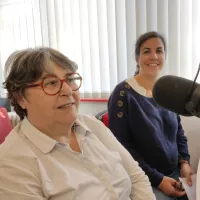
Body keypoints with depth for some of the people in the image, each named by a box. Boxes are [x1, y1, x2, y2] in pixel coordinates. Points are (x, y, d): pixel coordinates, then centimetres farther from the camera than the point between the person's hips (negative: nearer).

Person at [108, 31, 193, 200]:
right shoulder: (123, 93, -16)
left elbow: (178, 131, 12)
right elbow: (120, 146, -17)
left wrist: (184, 162, -3)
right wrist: (157, 179, -15)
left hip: (174, 174, 5)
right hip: (144, 181, -5)